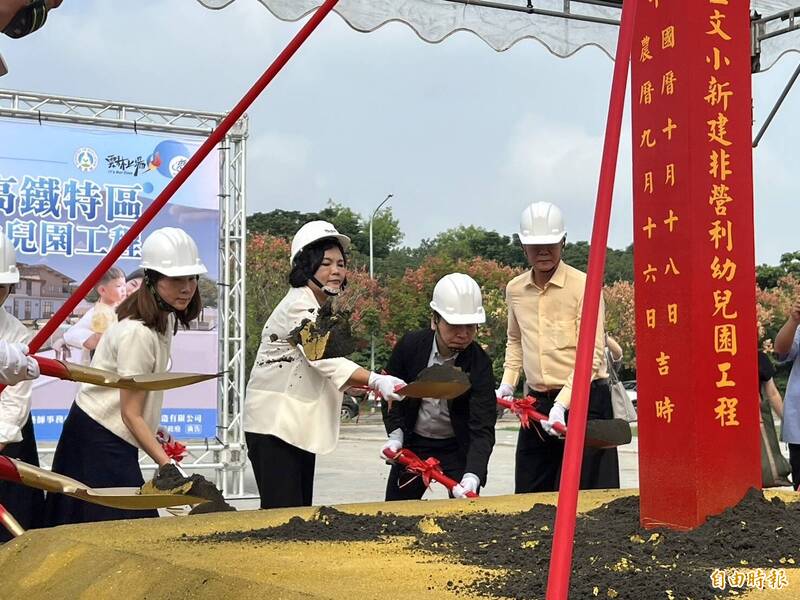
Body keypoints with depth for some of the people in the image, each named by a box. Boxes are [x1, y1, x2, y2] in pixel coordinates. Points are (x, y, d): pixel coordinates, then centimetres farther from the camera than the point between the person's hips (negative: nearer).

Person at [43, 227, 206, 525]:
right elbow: (130, 412, -21)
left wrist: (154, 430, 12)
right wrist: (165, 464, -24)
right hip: (99, 438, -9)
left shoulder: (165, 320, 5)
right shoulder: (138, 333, -23)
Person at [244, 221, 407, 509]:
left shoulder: (323, 308, 14)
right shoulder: (298, 306, -17)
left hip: (302, 426, 10)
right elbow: (324, 357, -31)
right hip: (275, 423, -10)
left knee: (302, 508, 10)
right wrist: (376, 381, -44)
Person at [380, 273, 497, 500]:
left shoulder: (480, 364, -22)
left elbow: (482, 429, -27)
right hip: (412, 444, 2)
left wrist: (472, 476, -43)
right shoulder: (410, 345, -15)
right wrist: (395, 435, -13)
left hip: (458, 448, -2)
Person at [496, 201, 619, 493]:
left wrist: (562, 403, -21)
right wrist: (508, 382, 12)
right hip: (537, 402, 6)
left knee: (584, 491, -4)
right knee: (530, 491, 9)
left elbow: (591, 354, -14)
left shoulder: (583, 286, -10)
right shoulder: (514, 290, 8)